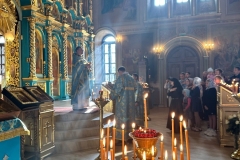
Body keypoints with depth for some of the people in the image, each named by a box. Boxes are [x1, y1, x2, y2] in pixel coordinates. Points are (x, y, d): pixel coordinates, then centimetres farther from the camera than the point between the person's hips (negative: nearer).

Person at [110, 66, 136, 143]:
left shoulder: (120, 78, -9)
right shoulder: (131, 78, 12)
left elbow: (117, 89, -14)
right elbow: (135, 88, 13)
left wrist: (112, 96, 2)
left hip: (122, 101, -7)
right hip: (131, 101, 7)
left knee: (121, 118, -2)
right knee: (130, 117, 13)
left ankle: (121, 138, 1)